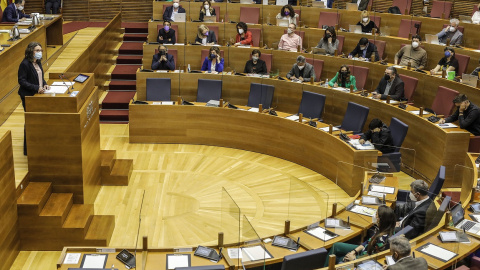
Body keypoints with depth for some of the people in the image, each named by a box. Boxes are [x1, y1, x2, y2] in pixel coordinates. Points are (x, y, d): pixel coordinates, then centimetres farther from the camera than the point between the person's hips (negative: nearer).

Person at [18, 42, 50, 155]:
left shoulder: (38, 63, 9)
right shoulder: (25, 64, -15)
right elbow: (22, 81, -17)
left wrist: (44, 84, 0)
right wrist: (37, 88, -23)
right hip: (28, 96, -8)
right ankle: (27, 149, 7)